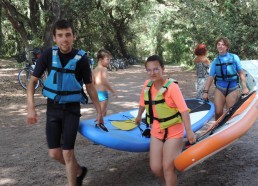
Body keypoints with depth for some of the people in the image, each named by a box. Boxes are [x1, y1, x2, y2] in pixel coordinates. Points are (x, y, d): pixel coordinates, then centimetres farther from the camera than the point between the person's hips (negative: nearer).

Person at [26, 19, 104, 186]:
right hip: (53, 108, 3)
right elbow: (33, 81, -2)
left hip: (71, 109, -3)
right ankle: (79, 171, 34)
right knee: (54, 153, 6)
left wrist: (99, 111, 1)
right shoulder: (48, 55, -9)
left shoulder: (81, 59, -13)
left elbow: (90, 87, -2)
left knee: (67, 152, -4)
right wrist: (31, 107, -12)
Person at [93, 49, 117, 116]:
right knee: (103, 113, -2)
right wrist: (113, 91, -15)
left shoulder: (95, 70, 10)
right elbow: (105, 82, -23)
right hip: (103, 93, -8)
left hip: (96, 93, 8)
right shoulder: (104, 69, -13)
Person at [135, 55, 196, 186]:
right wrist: (139, 116, 28)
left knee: (167, 167, -2)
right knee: (155, 168, 7)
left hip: (173, 132, -5)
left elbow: (184, 110, -27)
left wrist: (189, 131, -35)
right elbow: (143, 103, 13)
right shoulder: (147, 85, -5)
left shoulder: (172, 87, -23)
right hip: (156, 132, 5)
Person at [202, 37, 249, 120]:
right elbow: (210, 77, 4)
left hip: (233, 88, -2)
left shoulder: (234, 57, -2)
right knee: (218, 112, -2)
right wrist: (205, 91, -1)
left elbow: (241, 73, 3)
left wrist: (244, 87, -2)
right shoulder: (215, 61, 4)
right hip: (219, 88, 2)